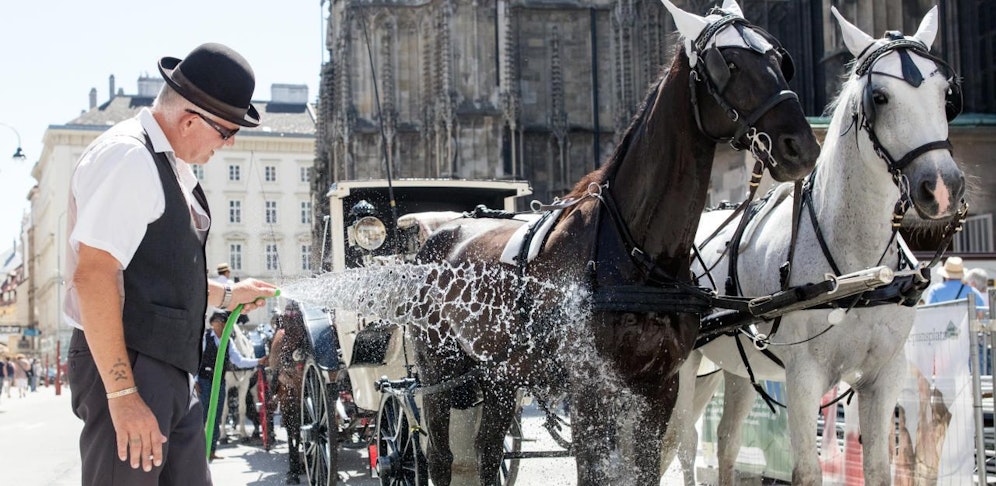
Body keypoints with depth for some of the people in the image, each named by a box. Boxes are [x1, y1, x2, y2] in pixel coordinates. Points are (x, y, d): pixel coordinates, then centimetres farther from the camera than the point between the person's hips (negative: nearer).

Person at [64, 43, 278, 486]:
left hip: (172, 373, 10)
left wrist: (225, 295, 26)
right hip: (126, 370, -10)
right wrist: (122, 394, -25)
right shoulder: (127, 158, -14)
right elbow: (93, 276, -22)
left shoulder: (172, 166, 17)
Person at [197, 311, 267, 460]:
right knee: (201, 417, -8)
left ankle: (212, 451, 15)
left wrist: (258, 361, -6)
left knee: (216, 419, 8)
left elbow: (239, 361, 7)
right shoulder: (204, 337, -7)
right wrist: (194, 381, -12)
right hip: (204, 382, -6)